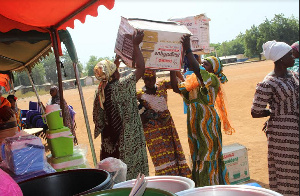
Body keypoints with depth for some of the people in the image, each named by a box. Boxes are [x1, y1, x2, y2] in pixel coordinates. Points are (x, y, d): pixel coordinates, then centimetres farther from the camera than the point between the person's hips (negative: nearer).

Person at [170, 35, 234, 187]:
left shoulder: (213, 80, -8)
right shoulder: (193, 83, 14)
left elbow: (197, 70, -25)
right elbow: (176, 87, 5)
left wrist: (188, 50, -25)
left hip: (208, 124, -7)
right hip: (194, 124, 7)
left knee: (209, 157, -3)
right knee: (197, 157, 13)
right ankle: (200, 188, 25)